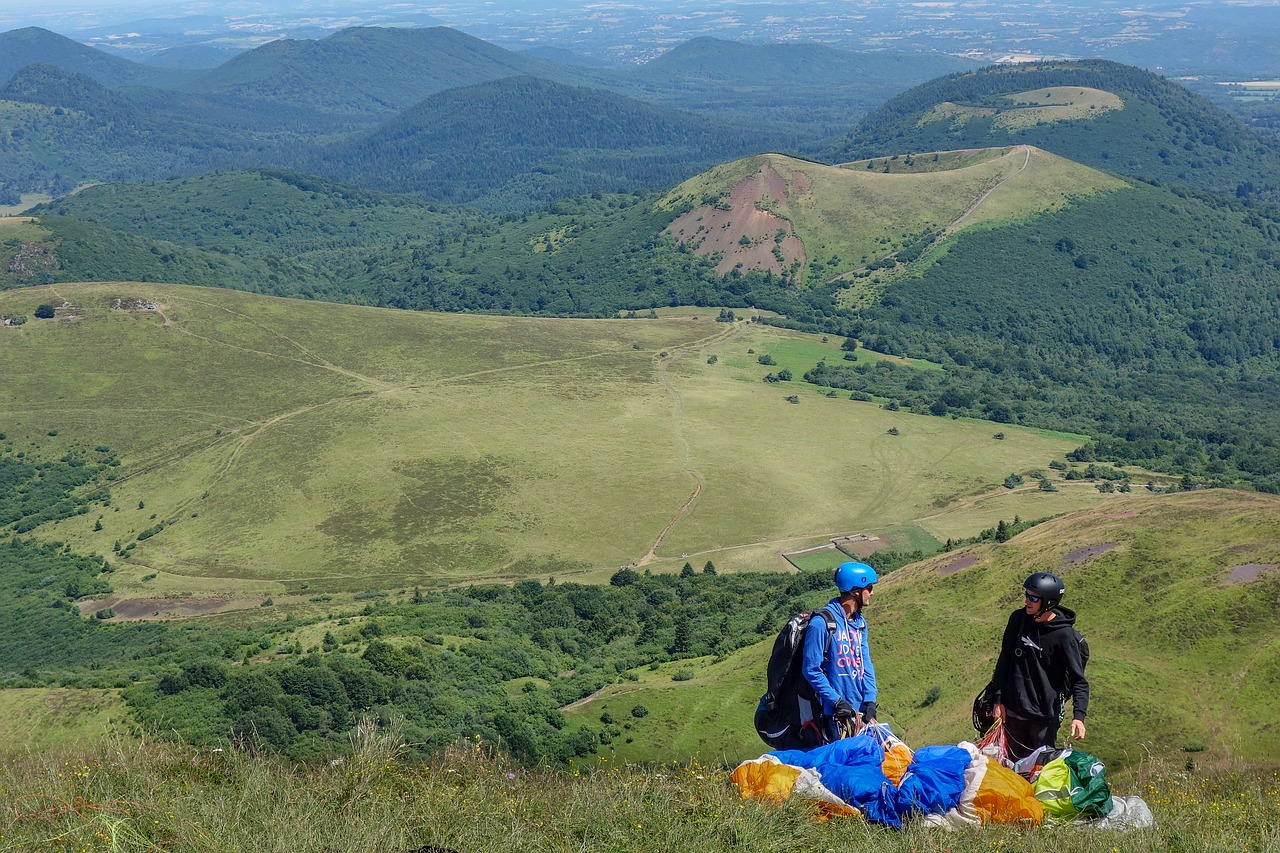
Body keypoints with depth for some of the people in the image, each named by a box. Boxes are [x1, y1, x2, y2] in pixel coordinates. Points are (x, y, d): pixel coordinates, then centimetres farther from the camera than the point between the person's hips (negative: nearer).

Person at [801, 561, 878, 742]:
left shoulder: (860, 622, 12)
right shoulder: (822, 623, -13)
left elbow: (866, 665, 11)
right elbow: (811, 670, -13)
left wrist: (870, 701, -1)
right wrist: (837, 701, -15)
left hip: (860, 711, 7)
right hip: (834, 714, -7)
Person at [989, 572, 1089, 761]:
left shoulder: (1063, 635, -14)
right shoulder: (1018, 619, 0)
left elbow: (1079, 680, -12)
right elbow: (1004, 660, 9)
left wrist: (1079, 715, -25)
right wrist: (998, 699, 6)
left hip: (1044, 715, -4)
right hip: (1013, 710, 4)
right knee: (1015, 764, 13)